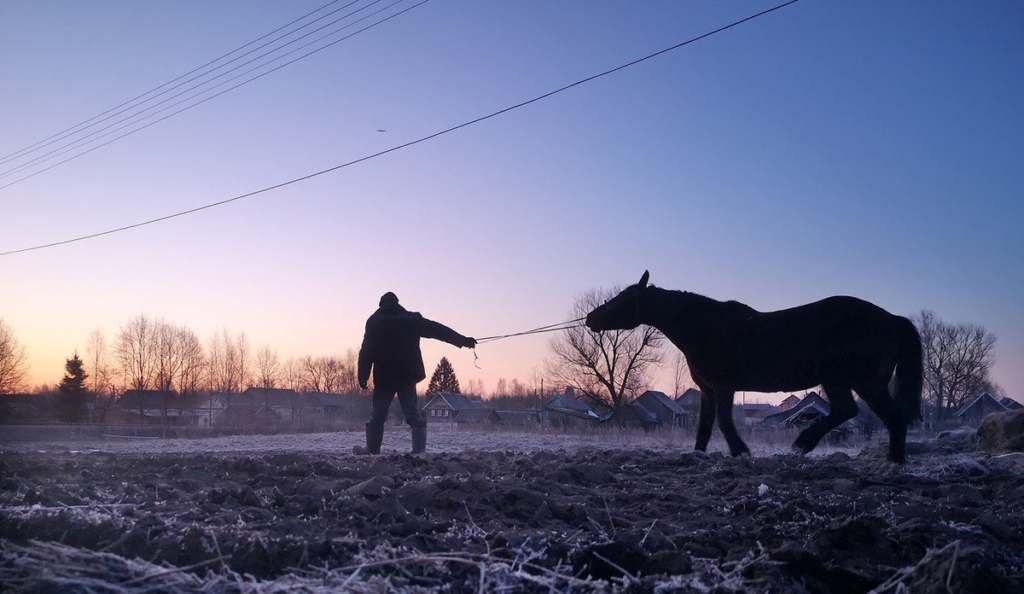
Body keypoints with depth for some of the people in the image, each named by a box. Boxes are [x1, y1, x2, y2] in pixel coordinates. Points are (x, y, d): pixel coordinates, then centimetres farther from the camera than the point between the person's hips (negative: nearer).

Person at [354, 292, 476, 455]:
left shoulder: (374, 322, 3)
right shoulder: (412, 319, 8)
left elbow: (366, 351, -3)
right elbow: (439, 330, 7)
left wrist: (363, 376, -1)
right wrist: (463, 340, 11)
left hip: (384, 377, -2)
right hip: (407, 376, 2)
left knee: (377, 415, 6)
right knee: (413, 413, 2)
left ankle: (372, 450, 9)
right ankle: (419, 450, -7)